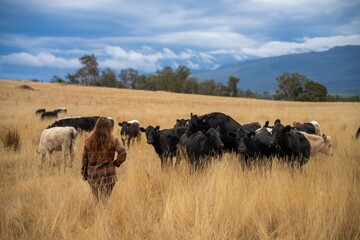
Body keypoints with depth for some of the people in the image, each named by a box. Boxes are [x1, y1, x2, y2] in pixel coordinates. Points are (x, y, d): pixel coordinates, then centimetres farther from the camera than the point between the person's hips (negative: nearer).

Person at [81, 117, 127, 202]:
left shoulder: (89, 141, 2)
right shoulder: (113, 140, -6)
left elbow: (84, 159, 5)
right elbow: (122, 153, -17)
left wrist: (84, 174, 13)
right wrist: (116, 163, 0)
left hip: (92, 176, 2)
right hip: (108, 176, -2)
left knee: (96, 200, 14)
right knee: (105, 201, 3)